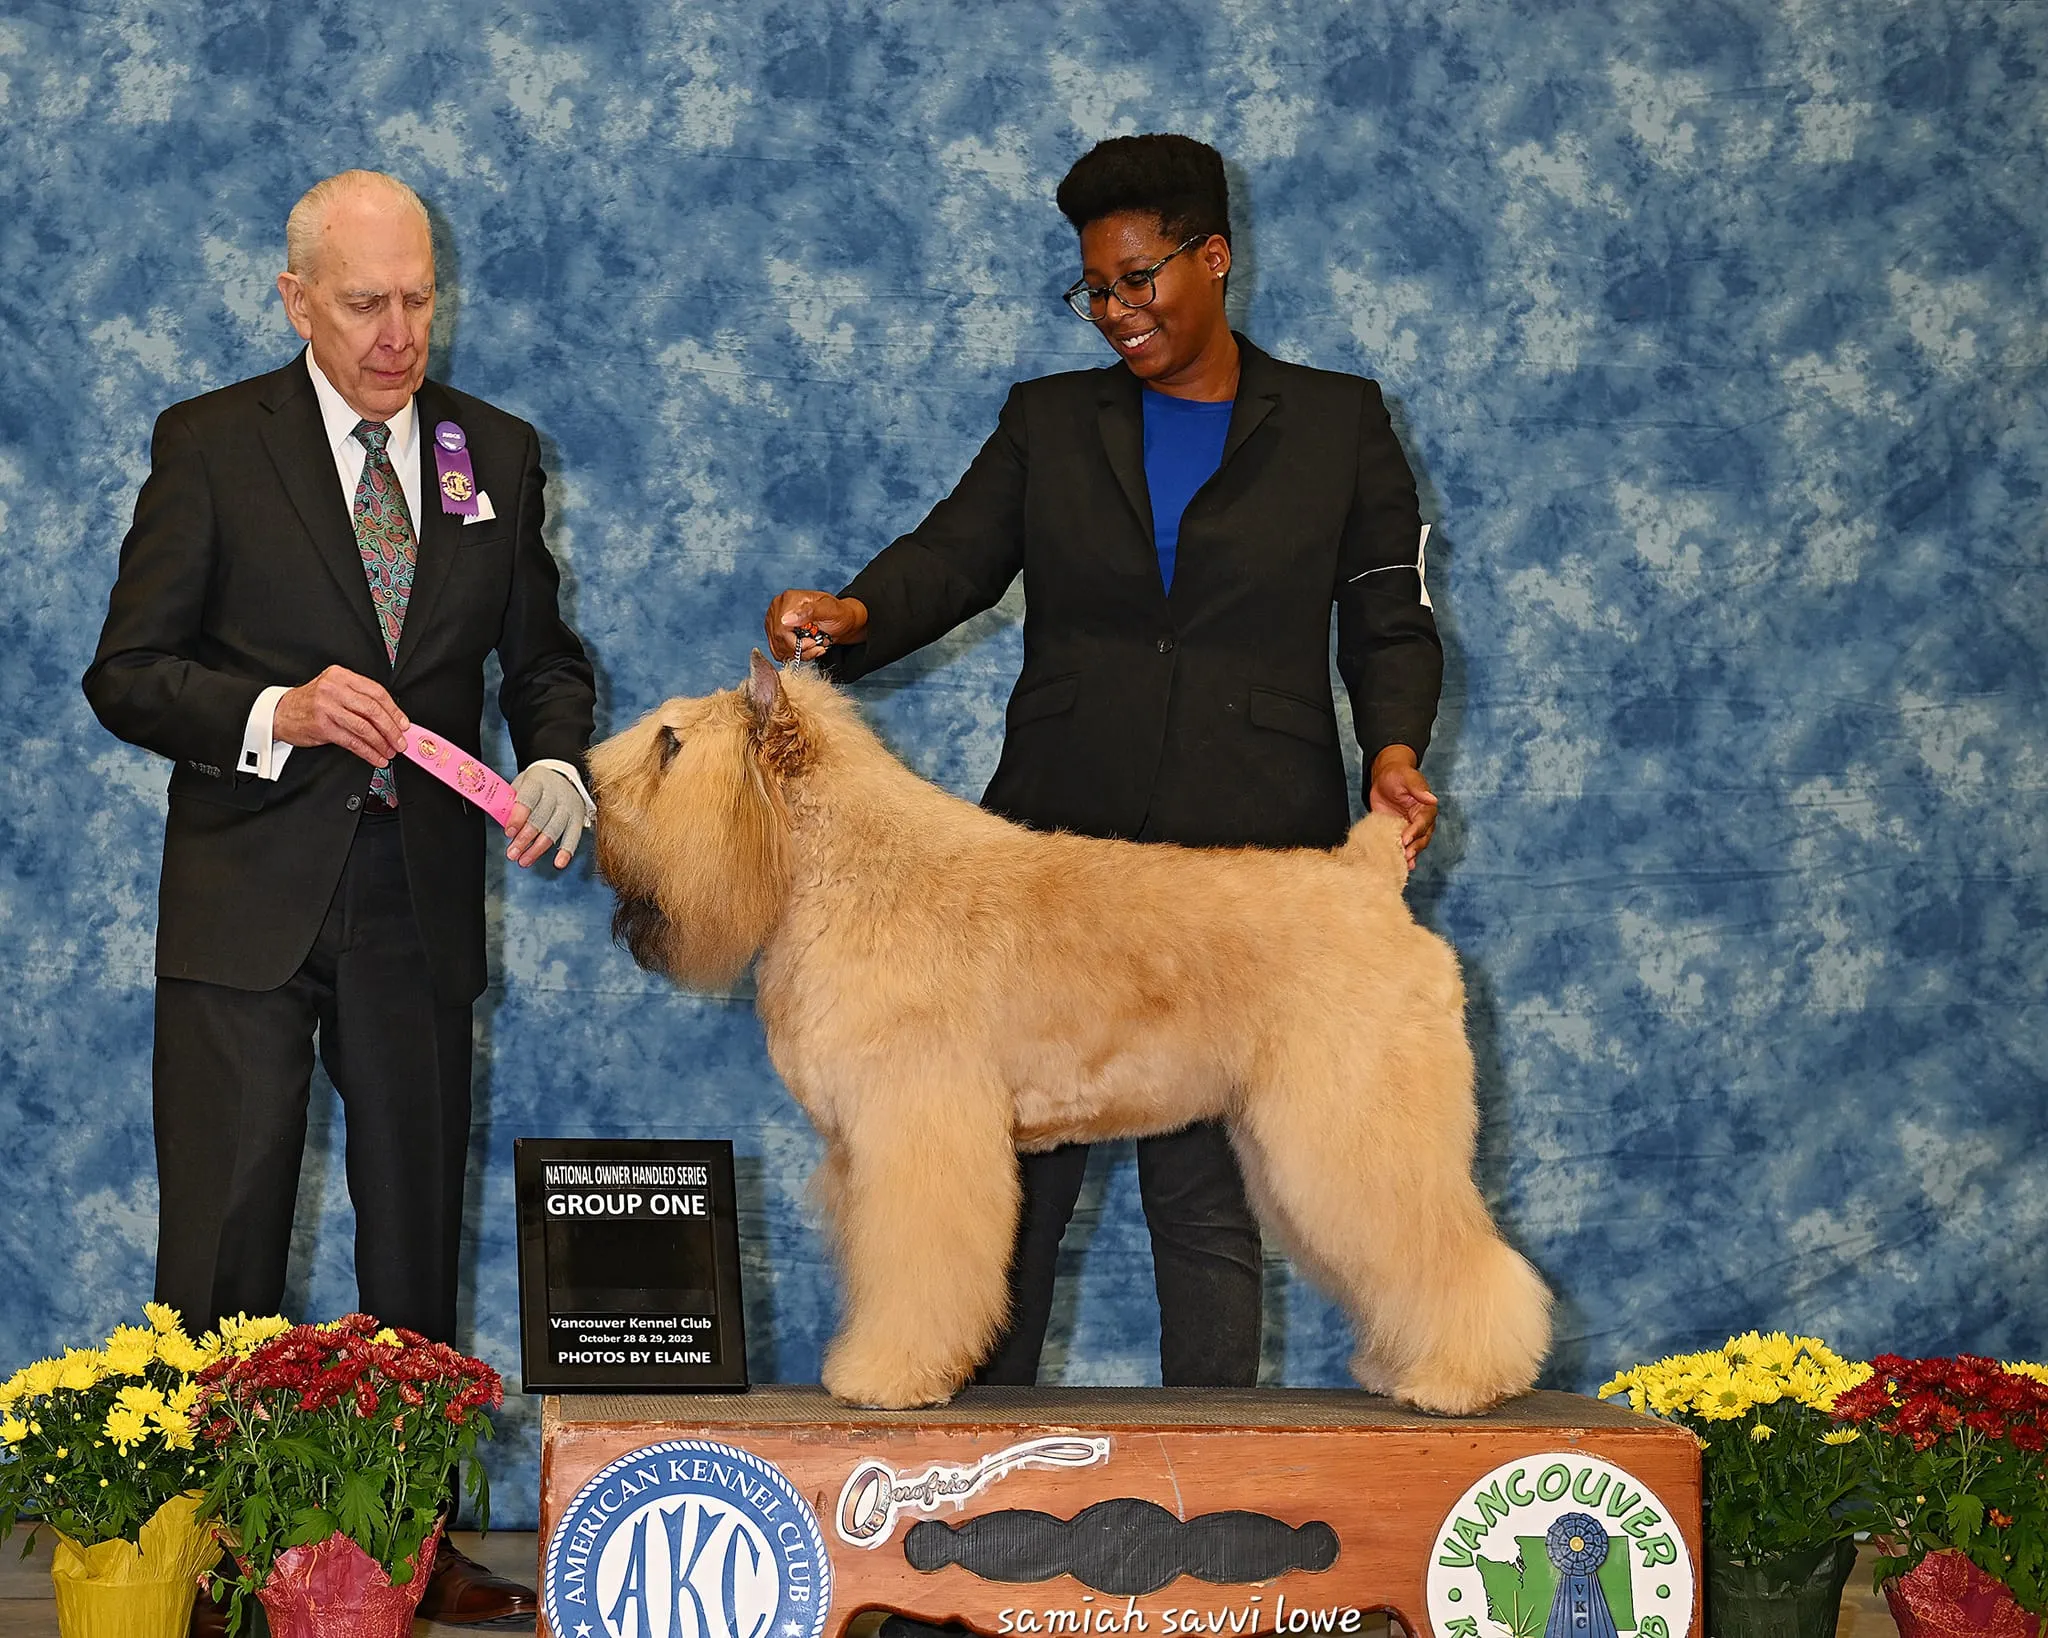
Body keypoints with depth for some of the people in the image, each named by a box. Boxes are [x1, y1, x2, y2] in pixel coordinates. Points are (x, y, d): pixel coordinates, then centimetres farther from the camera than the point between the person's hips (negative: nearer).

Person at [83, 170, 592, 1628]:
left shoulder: (497, 453, 8)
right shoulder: (212, 446, -2)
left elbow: (543, 656, 15)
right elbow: (126, 673, -4)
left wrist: (558, 768, -5)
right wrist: (278, 716, -20)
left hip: (419, 902, 3)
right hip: (247, 896, -3)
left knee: (419, 1232, 10)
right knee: (222, 1235, -3)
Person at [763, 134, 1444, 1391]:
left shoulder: (1339, 424, 8)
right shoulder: (1049, 422, 13)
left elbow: (1389, 622, 7)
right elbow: (952, 559, 1)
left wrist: (1395, 745, -12)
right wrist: (851, 615, -20)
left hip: (1250, 857, -2)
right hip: (1055, 846, 2)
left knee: (1208, 1192, 0)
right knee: (1008, 1175, 1)